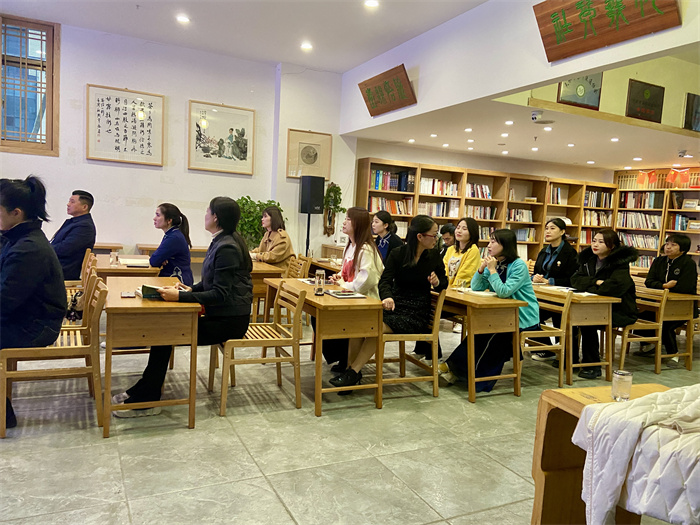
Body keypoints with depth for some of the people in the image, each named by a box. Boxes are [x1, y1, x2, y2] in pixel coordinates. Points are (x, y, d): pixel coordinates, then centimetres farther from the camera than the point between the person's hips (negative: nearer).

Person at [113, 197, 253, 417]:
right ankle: (144, 391, 7)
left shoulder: (227, 248, -20)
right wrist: (191, 289, 3)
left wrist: (180, 296, -26)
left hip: (229, 320, -9)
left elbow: (220, 294, -23)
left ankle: (146, 400, 1)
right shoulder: (220, 242, 12)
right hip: (220, 314, 9)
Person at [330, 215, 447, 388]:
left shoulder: (434, 257, 2)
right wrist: (387, 297, -31)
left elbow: (444, 283, 14)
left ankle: (353, 372, -18)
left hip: (416, 315, -2)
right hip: (394, 306, 2)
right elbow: (385, 281, -9)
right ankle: (352, 369, -16)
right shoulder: (397, 254, 0)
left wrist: (437, 283, -10)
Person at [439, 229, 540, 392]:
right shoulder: (495, 263, 8)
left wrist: (492, 270, -23)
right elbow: (475, 288, 2)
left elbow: (504, 292, -27)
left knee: (487, 333, -21)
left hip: (524, 318, -7)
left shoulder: (519, 266, -15)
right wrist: (481, 268, -13)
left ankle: (456, 366, -12)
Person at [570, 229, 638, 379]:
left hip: (620, 311, -7)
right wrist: (595, 282, -19)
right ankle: (571, 358, -2)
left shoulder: (620, 263, -15)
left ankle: (593, 366, -15)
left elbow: (614, 287, -31)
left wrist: (587, 286, -18)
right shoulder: (589, 259, 7)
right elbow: (575, 279, -1)